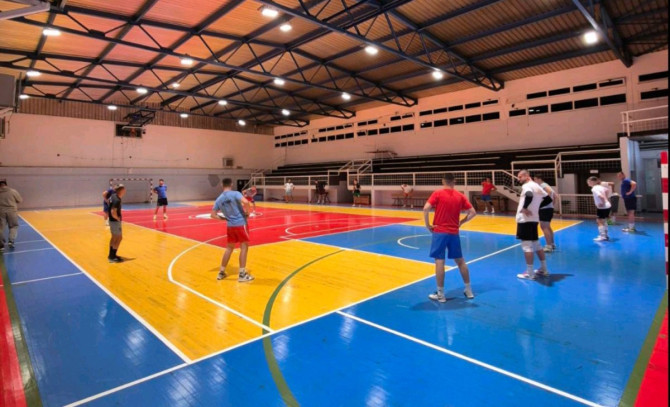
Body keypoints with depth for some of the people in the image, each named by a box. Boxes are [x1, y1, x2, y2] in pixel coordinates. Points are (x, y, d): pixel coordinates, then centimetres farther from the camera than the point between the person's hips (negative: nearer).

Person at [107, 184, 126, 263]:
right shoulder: (117, 200, -25)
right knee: (119, 238, 0)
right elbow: (113, 212, -32)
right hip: (115, 221, -10)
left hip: (112, 220, 10)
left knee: (114, 237, 20)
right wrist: (118, 218, -15)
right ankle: (112, 257, 6)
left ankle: (111, 255, 30)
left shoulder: (113, 196, 3)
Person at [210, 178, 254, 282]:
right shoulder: (235, 193, -8)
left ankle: (221, 272, 25)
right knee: (244, 247, 2)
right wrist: (247, 212, -9)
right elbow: (245, 202, -26)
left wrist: (224, 218, 17)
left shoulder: (219, 199, 7)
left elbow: (213, 215, 9)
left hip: (230, 226, 6)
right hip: (240, 223, -5)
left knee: (229, 248, 18)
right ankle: (242, 274, 1)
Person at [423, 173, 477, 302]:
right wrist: (461, 222, 11)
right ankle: (468, 290, 27)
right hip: (454, 233, 4)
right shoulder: (460, 196, 5)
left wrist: (428, 225, -8)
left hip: (440, 232, -4)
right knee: (460, 261, 16)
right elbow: (473, 212, 2)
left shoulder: (437, 194, -6)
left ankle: (440, 294, 4)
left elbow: (426, 208, -18)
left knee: (439, 262, 0)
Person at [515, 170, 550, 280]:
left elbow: (529, 196, -35)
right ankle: (543, 269, 27)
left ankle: (529, 273, 0)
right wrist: (537, 206, 18)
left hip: (525, 219, -9)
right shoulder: (537, 186, 15)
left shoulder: (526, 186, -13)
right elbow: (548, 199, 21)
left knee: (527, 245, -4)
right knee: (536, 244, 18)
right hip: (534, 219, 9)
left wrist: (524, 208, -23)